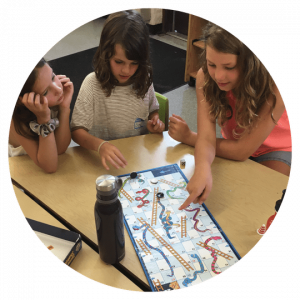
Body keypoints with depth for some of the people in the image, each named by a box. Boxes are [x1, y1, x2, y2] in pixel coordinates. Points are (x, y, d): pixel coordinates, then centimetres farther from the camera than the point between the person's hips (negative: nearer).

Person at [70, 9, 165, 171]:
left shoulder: (144, 79, -2)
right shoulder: (93, 84, -13)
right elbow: (77, 130, -14)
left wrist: (155, 123, -6)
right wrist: (100, 145, -34)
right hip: (105, 162, -3)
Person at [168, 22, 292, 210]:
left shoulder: (273, 88, -36)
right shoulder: (205, 77, -24)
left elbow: (242, 151, -30)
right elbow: (206, 137, -30)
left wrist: (188, 137, -22)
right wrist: (203, 168, -52)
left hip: (274, 152, -3)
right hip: (235, 146, 3)